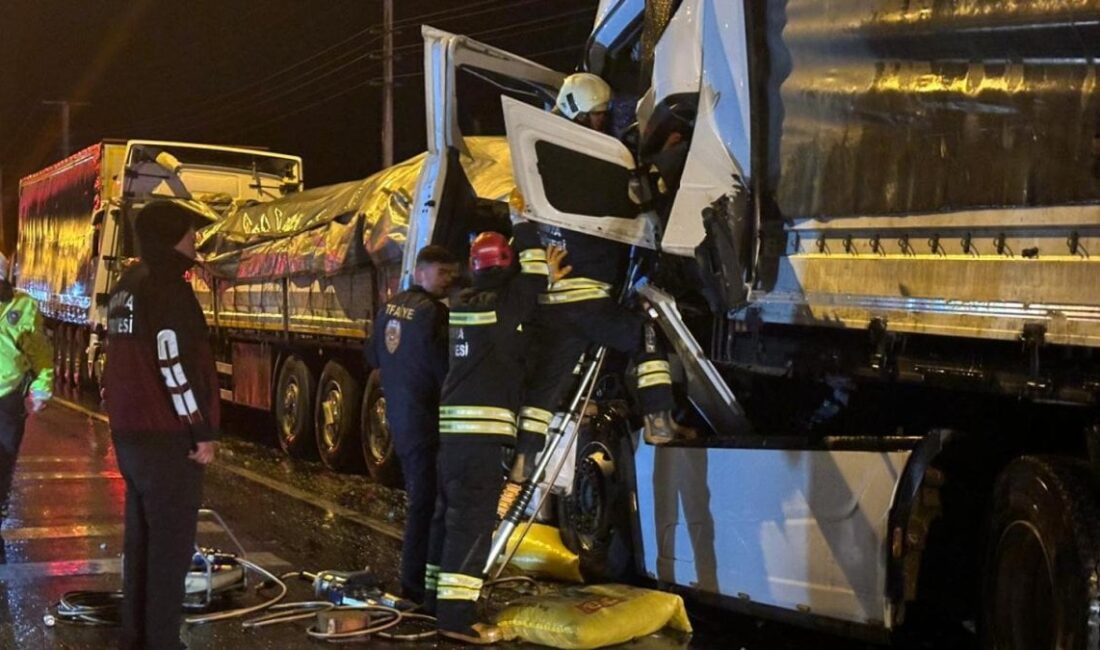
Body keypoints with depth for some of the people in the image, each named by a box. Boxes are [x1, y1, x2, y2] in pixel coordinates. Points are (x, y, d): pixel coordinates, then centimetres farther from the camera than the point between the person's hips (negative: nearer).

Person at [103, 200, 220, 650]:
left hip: (130, 432, 10)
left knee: (142, 537, 16)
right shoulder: (167, 287, -15)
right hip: (167, 438, -10)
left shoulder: (127, 286, 15)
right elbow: (174, 365, -22)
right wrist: (203, 431, -17)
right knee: (170, 544, -5)